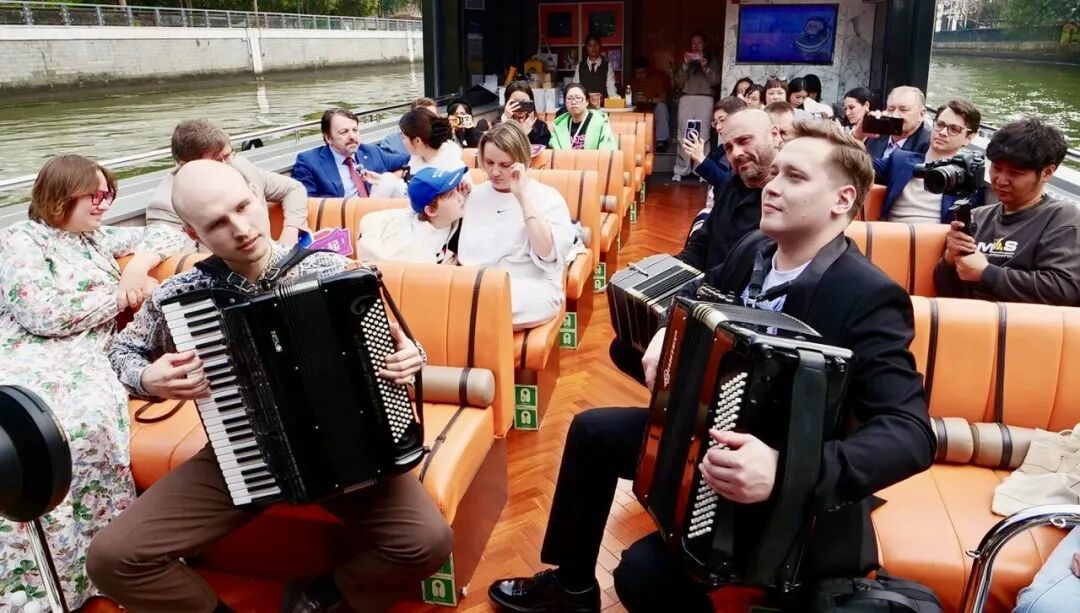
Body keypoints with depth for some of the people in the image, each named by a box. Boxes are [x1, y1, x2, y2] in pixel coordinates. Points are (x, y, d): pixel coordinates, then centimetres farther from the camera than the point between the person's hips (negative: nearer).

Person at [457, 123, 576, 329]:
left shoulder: (547, 197, 1)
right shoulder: (476, 194, 15)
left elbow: (548, 253, -16)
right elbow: (464, 252, 15)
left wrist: (523, 197, -16)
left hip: (533, 288, -4)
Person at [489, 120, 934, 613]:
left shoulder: (869, 298, -27)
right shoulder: (755, 250, -3)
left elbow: (911, 433, -33)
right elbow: (700, 295, 16)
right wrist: (667, 332, -6)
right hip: (715, 435, 8)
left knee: (644, 570, -25)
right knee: (592, 430, 15)